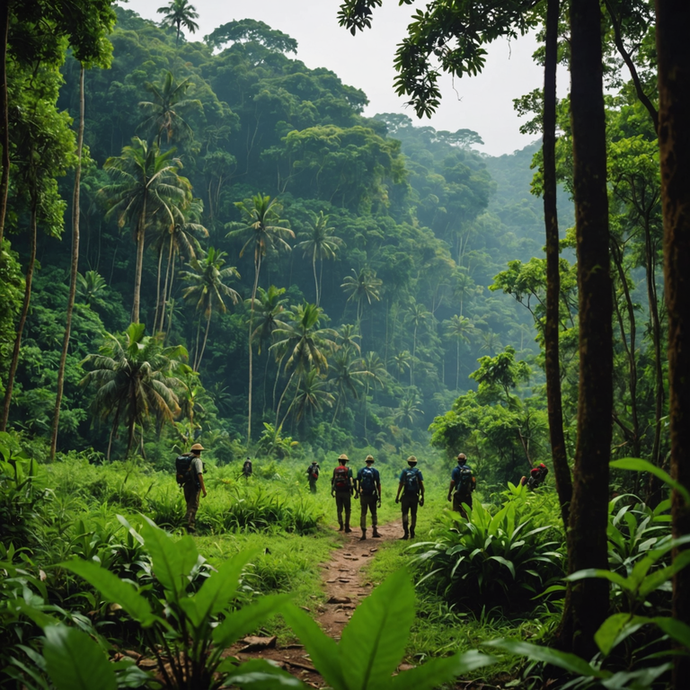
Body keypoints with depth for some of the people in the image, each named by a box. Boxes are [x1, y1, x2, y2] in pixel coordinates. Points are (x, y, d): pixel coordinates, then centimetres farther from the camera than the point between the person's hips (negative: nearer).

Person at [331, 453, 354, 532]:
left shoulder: (335, 469, 4)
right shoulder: (348, 469, -3)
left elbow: (333, 481, 6)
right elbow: (350, 481, -7)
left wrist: (332, 490, 14)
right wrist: (351, 491, -1)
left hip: (338, 492, 2)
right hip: (346, 492, -2)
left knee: (339, 509, 10)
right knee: (347, 509, 3)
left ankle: (341, 526, 7)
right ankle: (347, 527, 0)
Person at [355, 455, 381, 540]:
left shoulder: (361, 471, 3)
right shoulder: (375, 471, -3)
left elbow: (357, 483, 4)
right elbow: (378, 485, -5)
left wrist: (357, 493, 15)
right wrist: (379, 497, -2)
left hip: (363, 495, 1)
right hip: (372, 496, -1)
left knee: (363, 514, 5)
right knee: (373, 513, 15)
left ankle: (364, 533, 1)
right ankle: (374, 530, 8)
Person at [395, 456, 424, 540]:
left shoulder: (404, 471, 0)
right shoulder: (418, 472, 3)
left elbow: (401, 484, -4)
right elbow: (421, 485, -1)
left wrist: (397, 496, -1)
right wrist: (422, 497, 4)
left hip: (406, 495, -1)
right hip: (415, 496, 2)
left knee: (405, 513, 2)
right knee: (413, 514, 11)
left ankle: (406, 533, -12)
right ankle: (412, 532, 12)